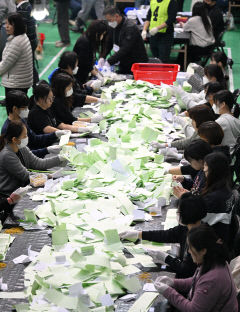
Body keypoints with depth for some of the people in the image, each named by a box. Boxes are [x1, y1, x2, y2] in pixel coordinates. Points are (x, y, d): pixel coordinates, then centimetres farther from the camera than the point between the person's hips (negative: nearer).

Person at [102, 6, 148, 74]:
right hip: (123, 65, 8)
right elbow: (108, 44, 9)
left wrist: (109, 62, -33)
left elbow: (125, 49, -29)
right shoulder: (113, 27, 5)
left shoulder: (130, 27, -21)